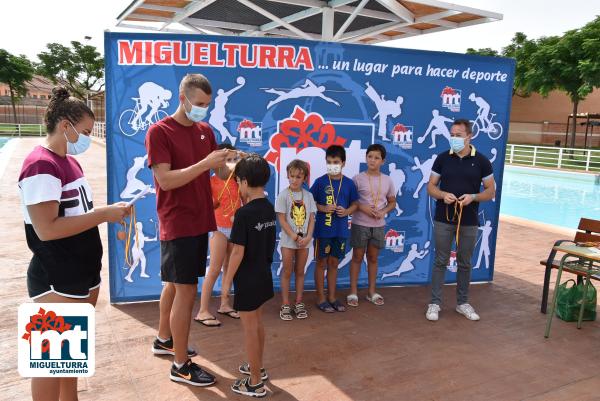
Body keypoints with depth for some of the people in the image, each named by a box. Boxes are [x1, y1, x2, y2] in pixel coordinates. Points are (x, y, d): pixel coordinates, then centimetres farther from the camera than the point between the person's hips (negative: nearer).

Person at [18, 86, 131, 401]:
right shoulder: (41, 165, -18)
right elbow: (47, 229, -25)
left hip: (82, 277, 9)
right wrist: (104, 214, -21)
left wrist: (108, 213, 4)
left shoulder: (69, 161, 10)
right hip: (55, 284, -9)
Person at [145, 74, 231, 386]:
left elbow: (213, 167, 11)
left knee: (175, 284, 20)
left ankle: (163, 340, 38)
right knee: (186, 290, -5)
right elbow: (165, 180, -20)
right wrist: (206, 163, -28)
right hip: (177, 225, -7)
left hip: (199, 221, 7)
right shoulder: (159, 131, -12)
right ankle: (181, 365, 8)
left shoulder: (205, 130, 9)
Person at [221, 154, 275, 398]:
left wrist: (227, 281, -9)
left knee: (250, 328, 4)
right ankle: (258, 368, 38)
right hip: (263, 275, 8)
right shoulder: (269, 209, 1)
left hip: (247, 279, -8)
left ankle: (255, 384, 16)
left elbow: (238, 252, -21)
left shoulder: (243, 213, -21)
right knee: (258, 323, 22)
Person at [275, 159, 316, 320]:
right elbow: (281, 220, -10)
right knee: (287, 272, 5)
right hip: (288, 240, -3)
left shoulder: (308, 195, 3)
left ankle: (299, 303, 22)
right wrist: (295, 237, -15)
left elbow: (311, 218, 2)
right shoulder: (283, 195, -7)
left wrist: (308, 237, -11)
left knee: (300, 272, 12)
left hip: (304, 240, 3)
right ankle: (285, 305, 13)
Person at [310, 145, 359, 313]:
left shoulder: (349, 183, 1)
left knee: (334, 263, 14)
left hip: (340, 230, 3)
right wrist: (323, 208, -17)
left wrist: (347, 211, -10)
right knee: (321, 263, 7)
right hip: (323, 229, -3)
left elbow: (354, 204, 10)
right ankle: (321, 298, 19)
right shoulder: (320, 182, -6)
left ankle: (332, 297, 26)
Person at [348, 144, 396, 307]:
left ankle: (372, 292, 25)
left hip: (378, 225, 3)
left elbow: (392, 202, 10)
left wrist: (383, 212, -8)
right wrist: (362, 208, -18)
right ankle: (353, 292, 16)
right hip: (360, 224, -3)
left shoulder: (387, 180, 2)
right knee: (357, 258, 6)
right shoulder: (358, 178, -7)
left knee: (373, 258, 14)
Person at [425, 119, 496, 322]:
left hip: (469, 222, 0)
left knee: (465, 263, 12)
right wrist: (443, 194, -18)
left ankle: (463, 303, 26)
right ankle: (435, 303, 13)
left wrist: (473, 197, -17)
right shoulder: (442, 158, 0)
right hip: (443, 219, 0)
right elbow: (430, 187, 3)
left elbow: (490, 191, 2)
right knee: (440, 261, 5)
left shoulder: (481, 161, -1)